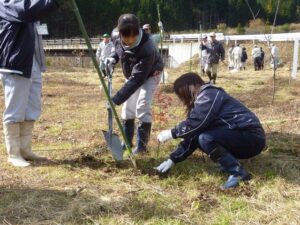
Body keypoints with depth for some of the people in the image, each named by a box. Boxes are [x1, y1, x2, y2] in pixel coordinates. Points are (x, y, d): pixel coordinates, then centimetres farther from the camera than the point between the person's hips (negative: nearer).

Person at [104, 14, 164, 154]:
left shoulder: (147, 49, -43)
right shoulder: (116, 37, -24)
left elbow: (137, 79, -45)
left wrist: (116, 99, -49)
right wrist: (113, 58, -18)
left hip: (150, 75, -6)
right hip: (132, 74, 6)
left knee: (142, 106, -19)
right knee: (127, 107, 9)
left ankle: (141, 145, -8)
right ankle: (127, 142, 22)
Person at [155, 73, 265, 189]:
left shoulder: (209, 96, -12)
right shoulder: (203, 99, 16)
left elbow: (195, 123, -25)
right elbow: (193, 133, 14)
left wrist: (171, 133, -11)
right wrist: (172, 159, 10)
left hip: (252, 138, -10)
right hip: (239, 136, 10)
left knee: (205, 138, -25)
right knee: (196, 136, 7)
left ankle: (238, 172, -14)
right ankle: (231, 163, 9)